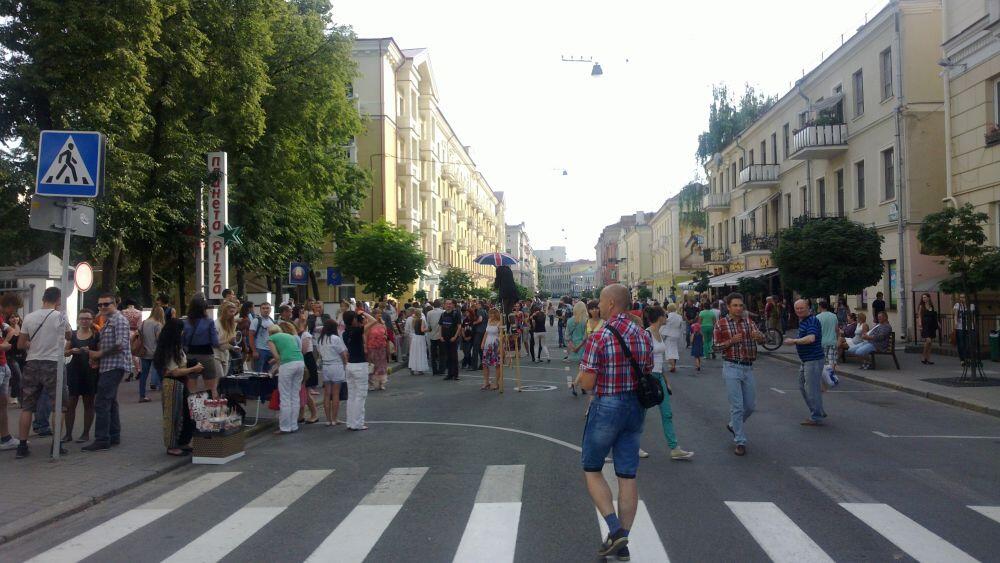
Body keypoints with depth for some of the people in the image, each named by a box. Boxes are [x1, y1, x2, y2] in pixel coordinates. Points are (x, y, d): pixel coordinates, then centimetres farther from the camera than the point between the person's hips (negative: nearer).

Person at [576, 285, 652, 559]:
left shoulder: (599, 338, -18)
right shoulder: (643, 335, 2)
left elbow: (587, 383, -17)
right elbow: (648, 374, 10)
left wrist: (582, 372, 3)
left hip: (607, 407, -6)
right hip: (636, 407, 6)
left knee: (592, 470, 11)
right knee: (628, 475, 10)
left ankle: (615, 529, -2)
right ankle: (622, 541, 18)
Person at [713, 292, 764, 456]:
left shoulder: (748, 322, 9)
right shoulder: (721, 324, -1)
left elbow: (762, 338, -2)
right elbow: (715, 345, -2)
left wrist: (757, 335, -26)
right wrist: (732, 341, -18)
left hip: (748, 368, 4)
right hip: (732, 368, -4)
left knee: (751, 405, 12)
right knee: (737, 406, -5)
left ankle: (733, 425, 37)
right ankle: (740, 442, 2)